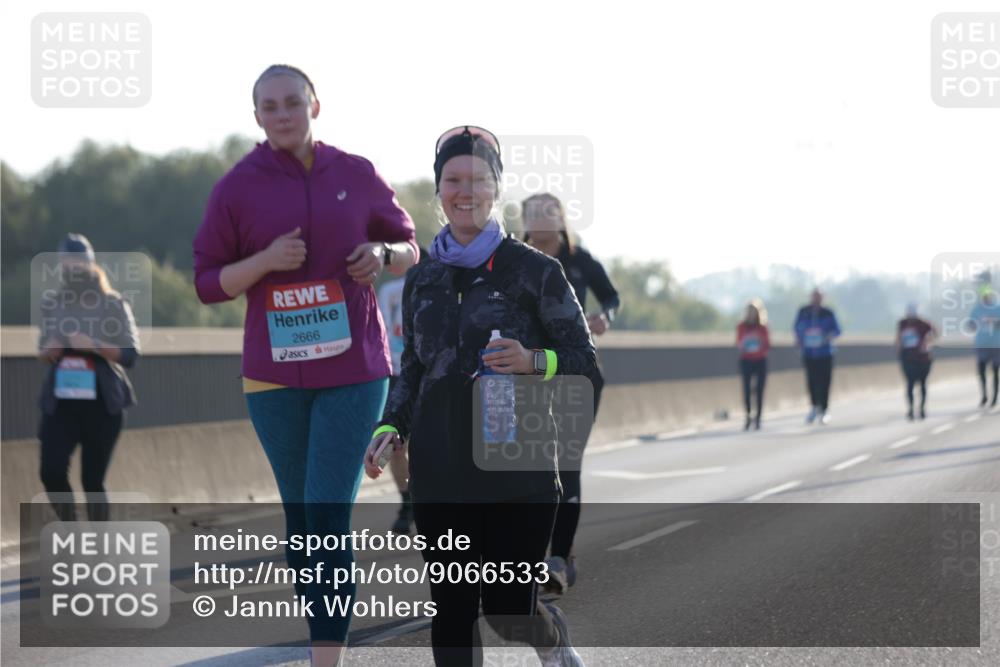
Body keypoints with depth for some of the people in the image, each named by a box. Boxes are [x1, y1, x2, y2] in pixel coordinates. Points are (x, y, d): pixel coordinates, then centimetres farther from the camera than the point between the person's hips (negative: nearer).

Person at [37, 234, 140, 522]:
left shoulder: (112, 304, -3)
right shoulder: (51, 303, 7)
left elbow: (130, 355, -5)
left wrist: (94, 345, -19)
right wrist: (48, 351, -7)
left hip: (102, 403, -2)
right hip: (60, 402, 2)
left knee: (92, 479, -1)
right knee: (52, 472, -13)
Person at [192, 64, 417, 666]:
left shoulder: (356, 175, 2)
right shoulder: (238, 187, 0)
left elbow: (409, 248, 14)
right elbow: (207, 283, 2)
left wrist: (383, 253, -9)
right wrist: (265, 261, -15)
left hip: (353, 370, -1)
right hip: (274, 376, 2)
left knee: (329, 517, -10)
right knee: (299, 515, 10)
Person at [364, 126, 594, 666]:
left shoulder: (534, 271, -3)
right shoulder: (422, 280, 11)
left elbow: (585, 359, -1)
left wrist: (534, 362, -20)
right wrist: (390, 427, 3)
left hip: (518, 471, -4)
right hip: (440, 472, 4)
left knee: (509, 610, -1)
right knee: (451, 607, 2)